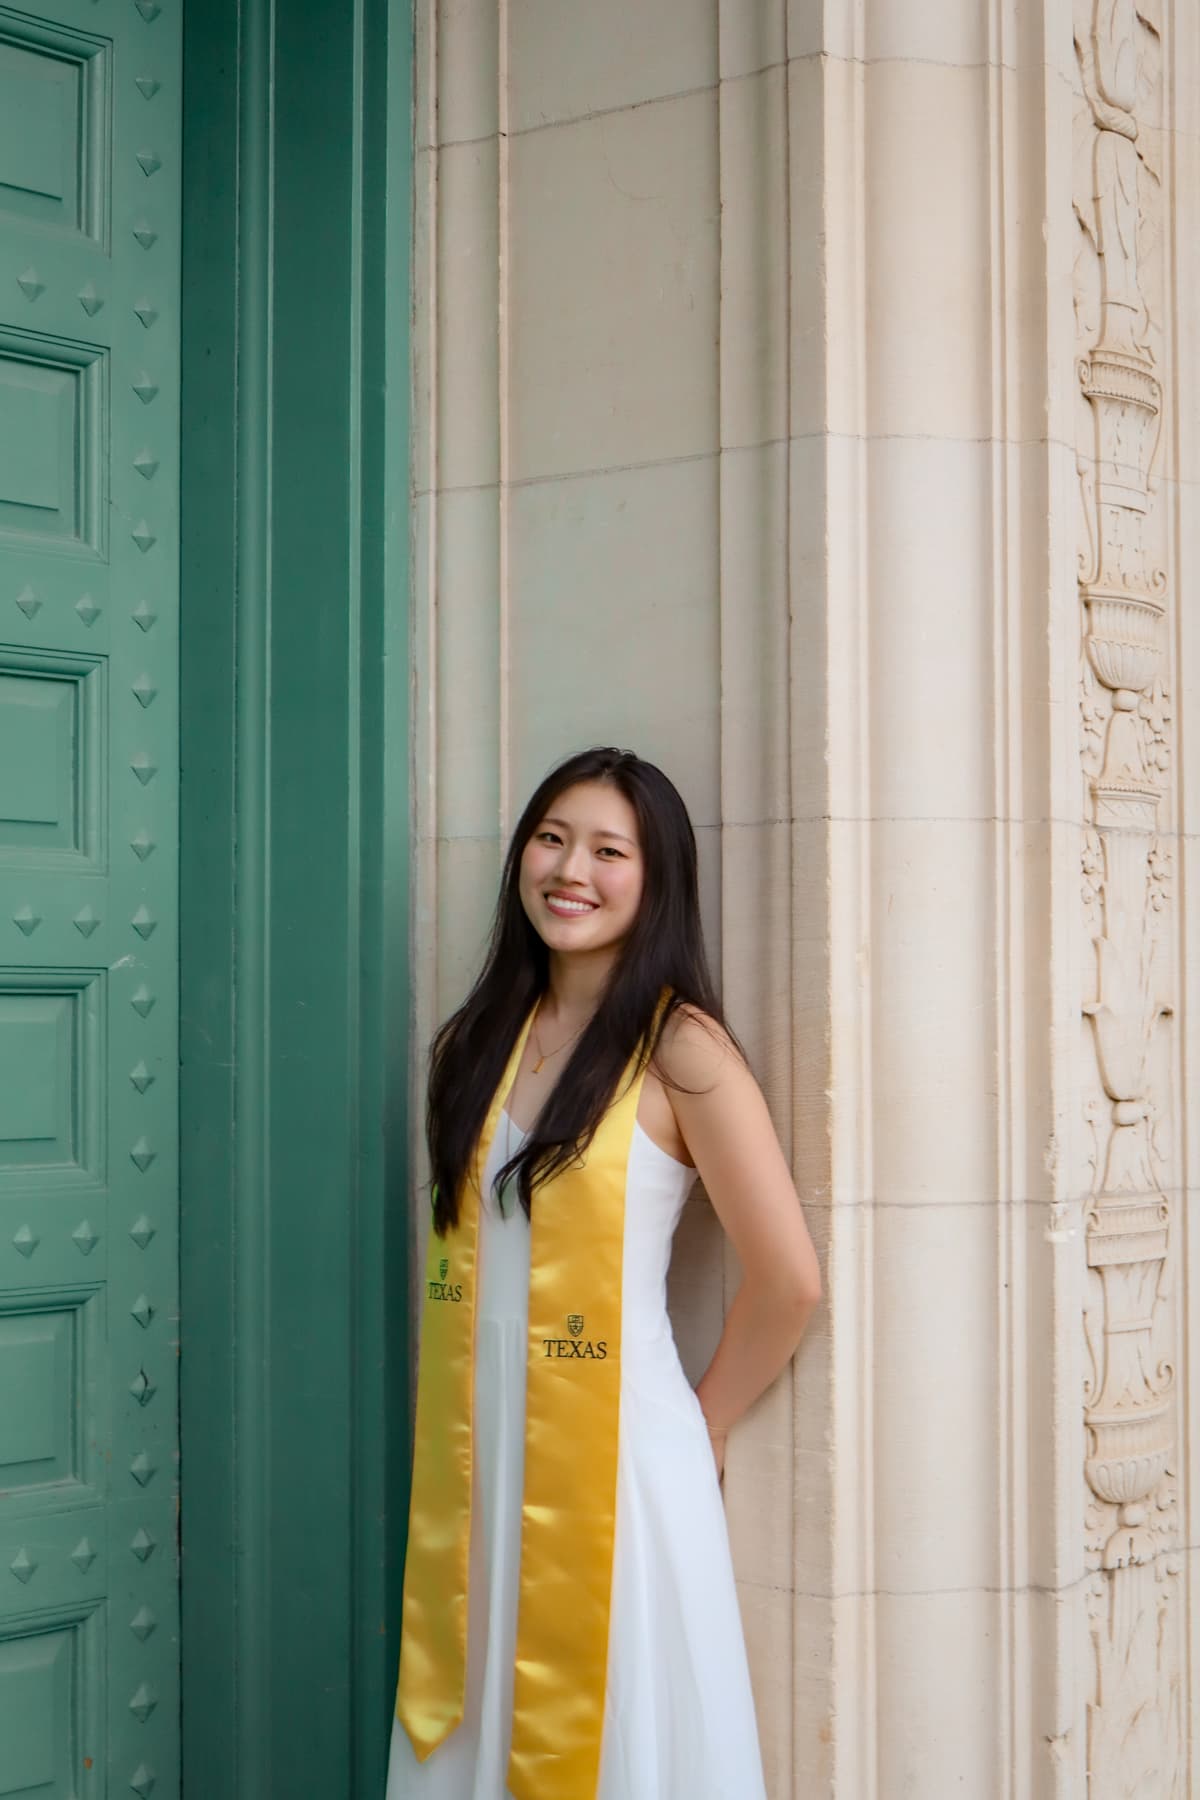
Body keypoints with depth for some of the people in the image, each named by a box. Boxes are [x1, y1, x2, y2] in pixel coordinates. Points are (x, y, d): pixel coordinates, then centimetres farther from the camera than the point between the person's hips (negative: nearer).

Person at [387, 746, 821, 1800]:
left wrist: (703, 1426, 0)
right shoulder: (485, 1036, 9)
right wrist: (467, 1433, 9)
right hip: (474, 1451, 6)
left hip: (608, 1454, -5)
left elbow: (789, 1281, -13)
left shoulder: (679, 1046, -11)